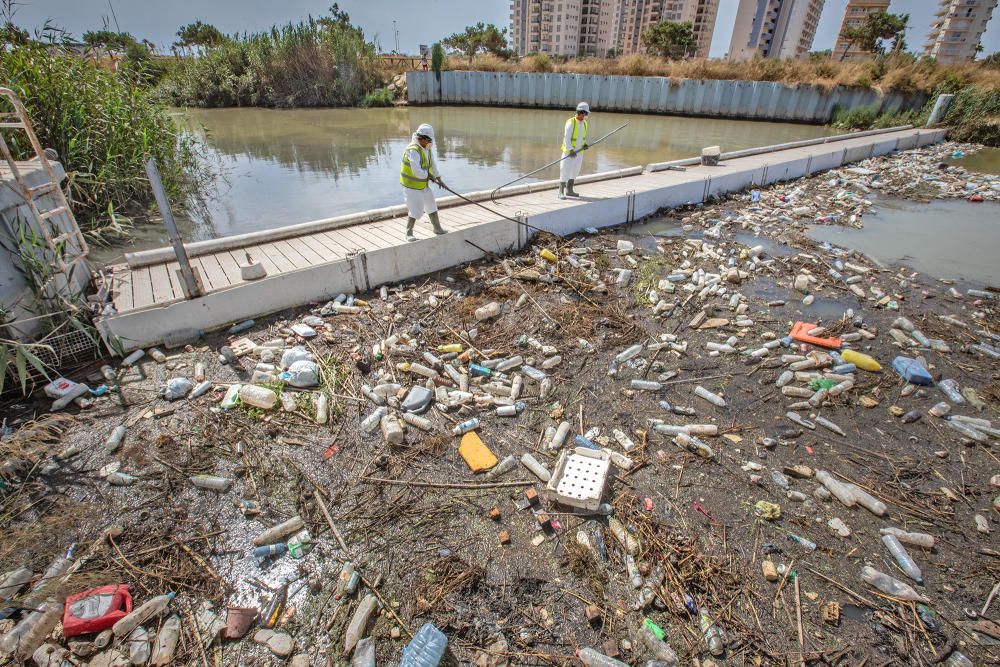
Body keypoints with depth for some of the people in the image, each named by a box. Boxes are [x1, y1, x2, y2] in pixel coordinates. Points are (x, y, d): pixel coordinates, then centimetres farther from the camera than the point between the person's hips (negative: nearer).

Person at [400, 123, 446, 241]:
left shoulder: (427, 148, 0)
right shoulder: (413, 150, -28)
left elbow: (433, 163, 14)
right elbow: (416, 171, -34)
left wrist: (439, 178, 14)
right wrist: (429, 176, -18)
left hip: (423, 185, 9)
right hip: (411, 186, -9)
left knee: (431, 206, 17)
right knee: (416, 211, -9)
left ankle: (437, 228, 35)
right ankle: (409, 233, 10)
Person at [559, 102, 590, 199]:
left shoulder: (585, 123, 5)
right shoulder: (571, 122, -17)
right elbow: (566, 138, -20)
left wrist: (584, 145, -2)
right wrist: (571, 150, -27)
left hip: (578, 152, 8)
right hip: (569, 151, -8)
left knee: (575, 171, 13)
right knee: (565, 171, -9)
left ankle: (569, 190, 24)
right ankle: (561, 192, -3)